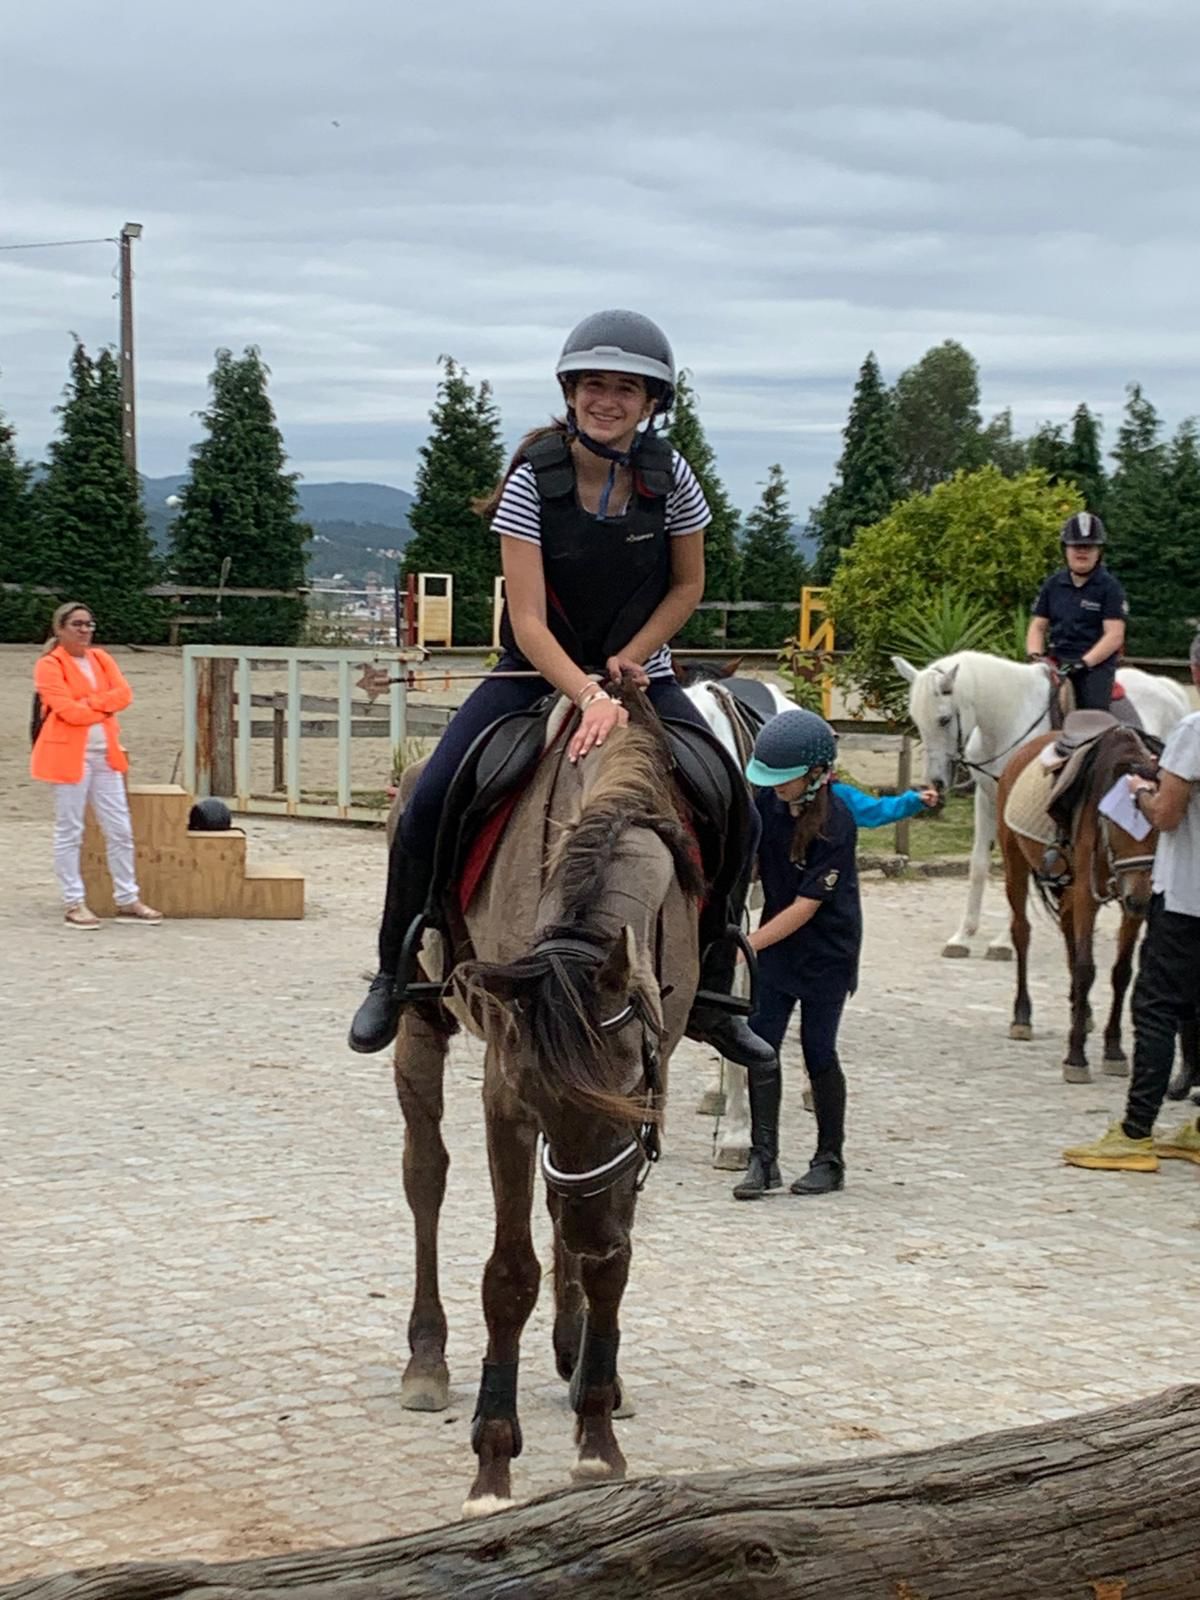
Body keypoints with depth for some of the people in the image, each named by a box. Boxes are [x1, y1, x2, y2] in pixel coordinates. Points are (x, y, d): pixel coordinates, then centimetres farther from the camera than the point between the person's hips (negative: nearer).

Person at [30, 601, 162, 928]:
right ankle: (74, 904, 6)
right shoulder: (50, 666, -6)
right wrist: (105, 707, -6)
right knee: (70, 832, 1)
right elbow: (67, 710, -17)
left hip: (105, 754, 6)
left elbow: (123, 694, -1)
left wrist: (88, 703, -13)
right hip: (70, 754, -6)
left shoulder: (100, 658, 13)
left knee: (120, 830, 7)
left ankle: (127, 901, 14)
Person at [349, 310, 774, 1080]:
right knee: (429, 804, -20)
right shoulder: (534, 478, -17)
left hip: (638, 675, 2)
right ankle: (399, 975, 1)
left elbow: (688, 587, 3)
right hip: (538, 672, -2)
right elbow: (528, 620, -21)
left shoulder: (670, 477, -9)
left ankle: (711, 994, 3)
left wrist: (625, 664, -11)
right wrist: (588, 696, -36)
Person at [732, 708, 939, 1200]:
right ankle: (763, 1158, 1)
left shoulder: (836, 823, -23)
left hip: (827, 948, -5)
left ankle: (830, 1159, 16)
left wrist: (746, 946, -28)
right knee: (760, 1043, -3)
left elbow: (806, 907, -24)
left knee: (817, 1050, 1)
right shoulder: (768, 801, -6)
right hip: (776, 941, 5)